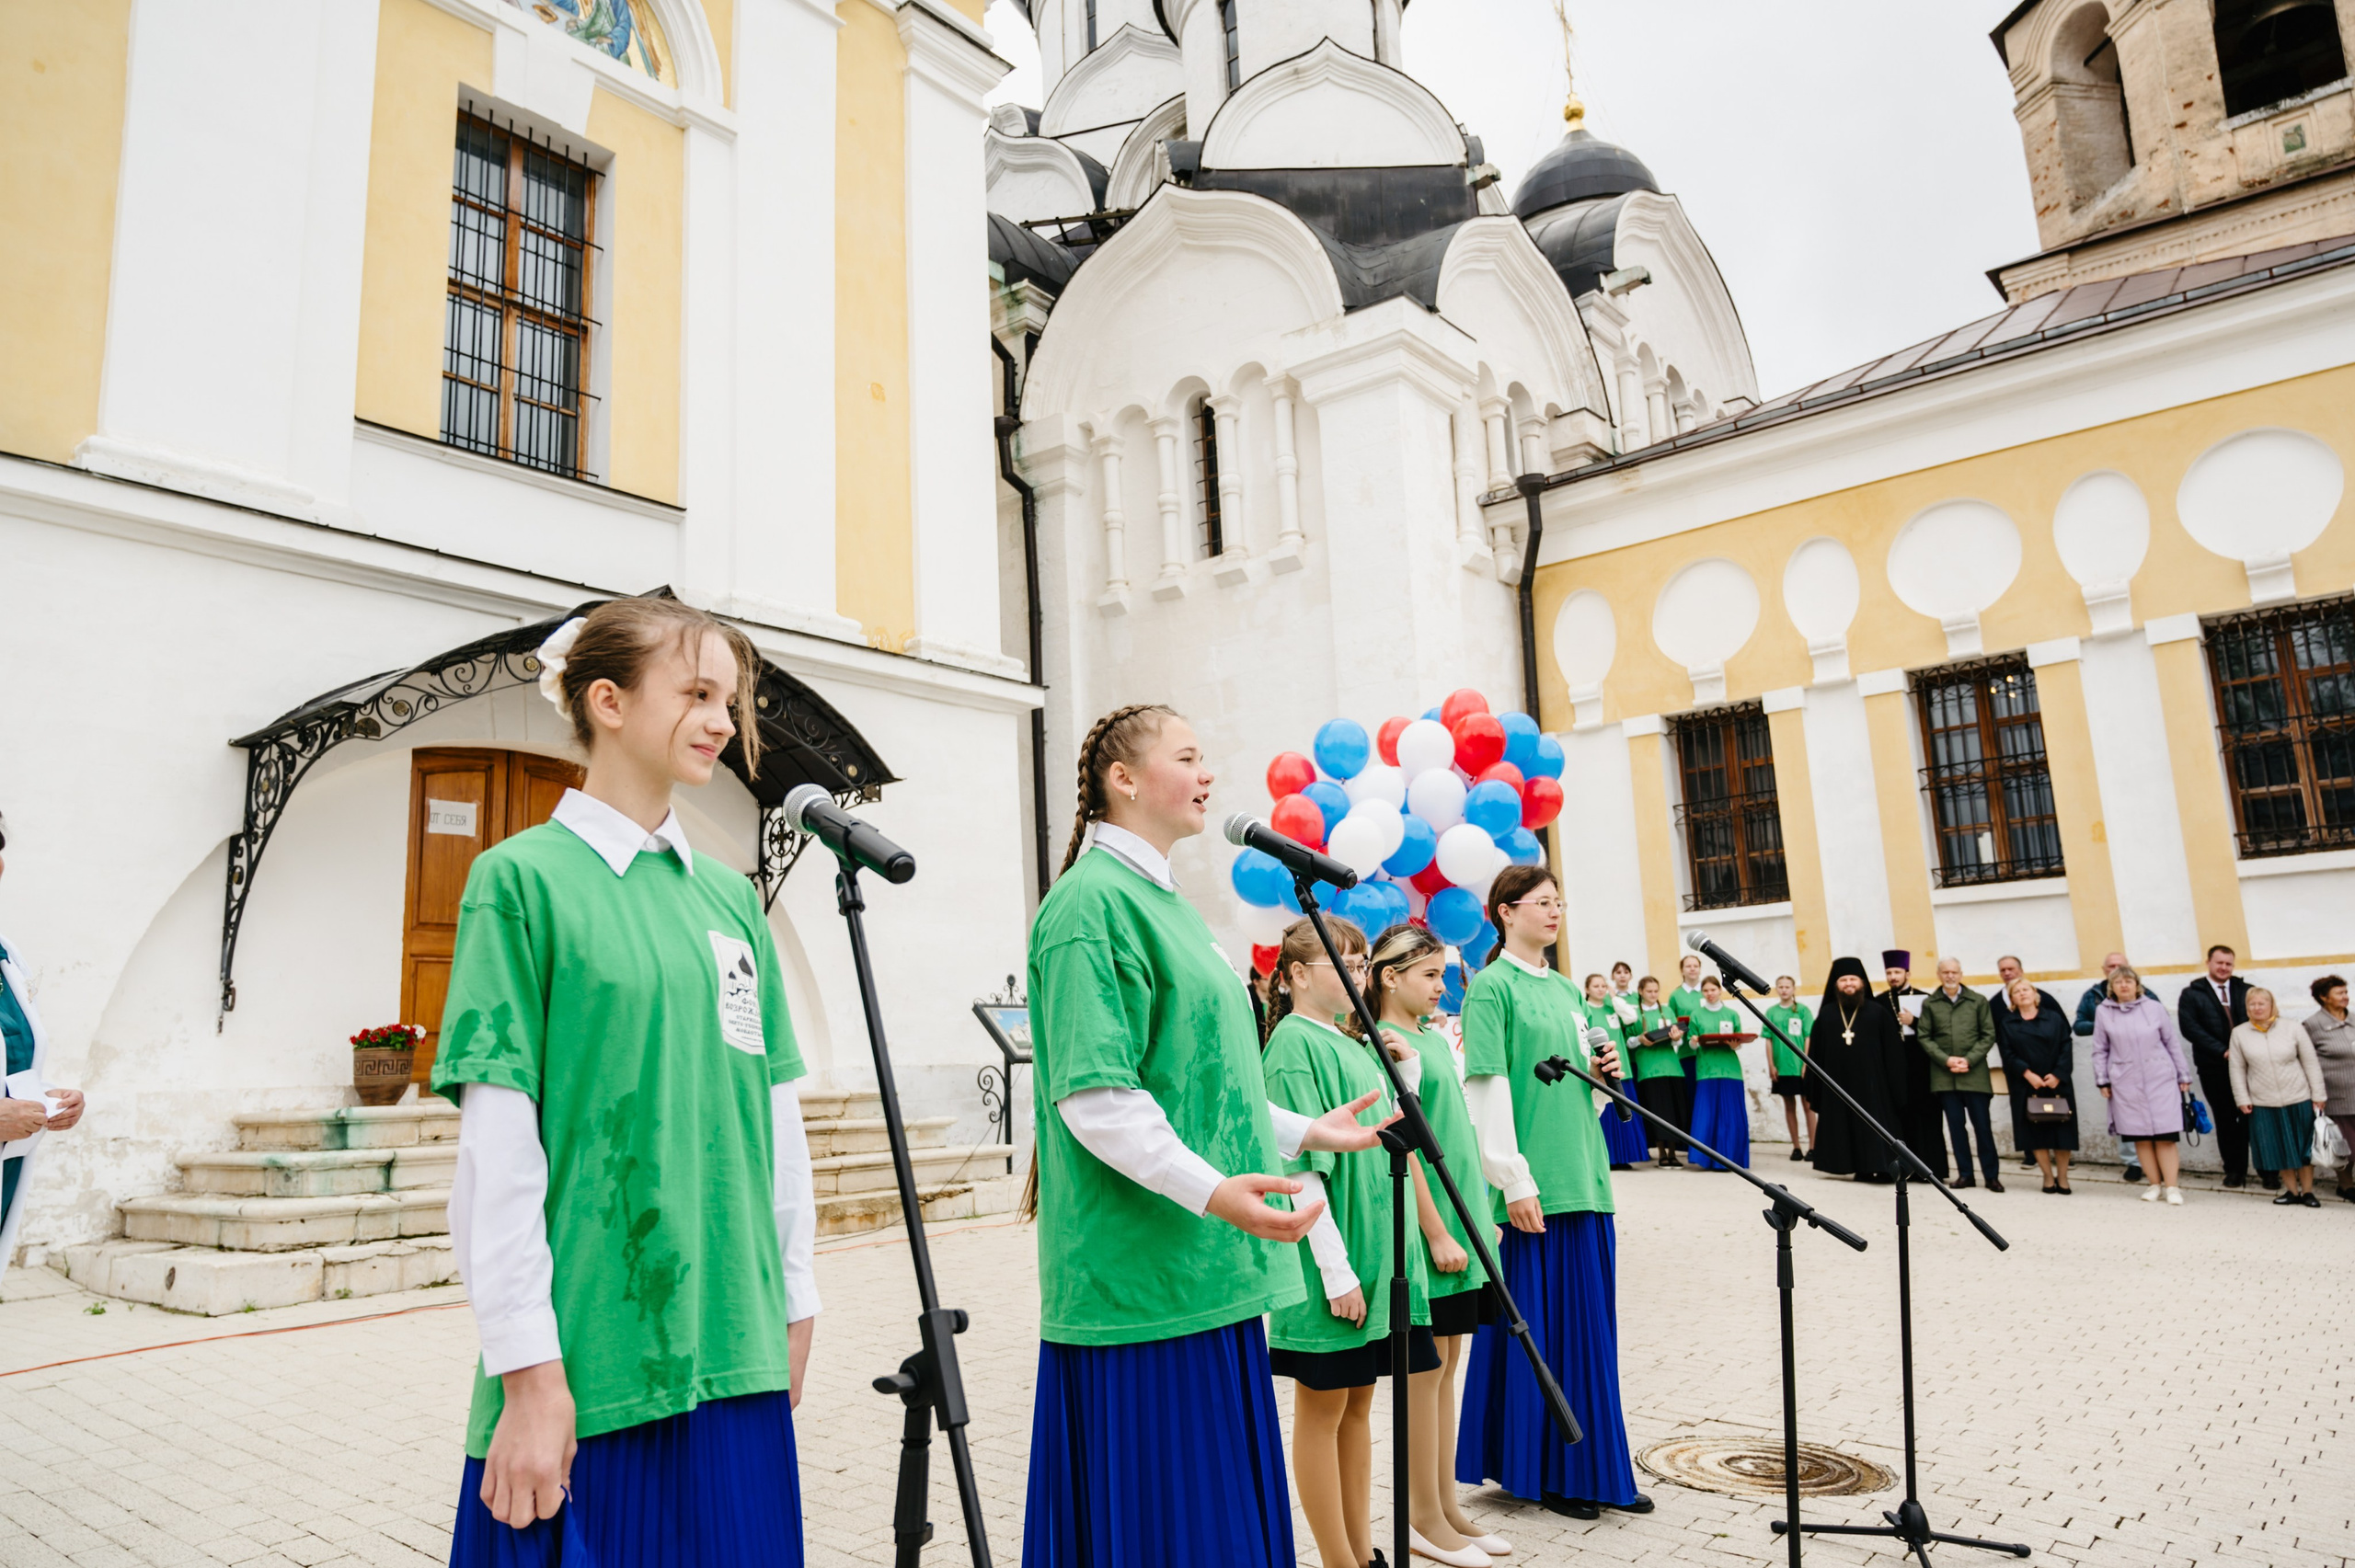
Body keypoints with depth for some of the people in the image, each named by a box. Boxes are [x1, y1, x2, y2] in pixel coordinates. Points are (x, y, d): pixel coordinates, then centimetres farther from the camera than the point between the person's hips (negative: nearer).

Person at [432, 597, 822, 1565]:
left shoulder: (730, 896, 8)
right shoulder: (524, 878, -7)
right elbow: (498, 1155, -11)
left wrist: (794, 1305, 11)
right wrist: (530, 1374, -13)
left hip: (733, 1359, 5)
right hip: (587, 1370, -5)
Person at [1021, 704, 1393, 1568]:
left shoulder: (1163, 901, 17)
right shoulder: (1090, 902, -13)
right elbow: (1092, 1095, -21)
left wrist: (1303, 1132, 20)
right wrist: (1211, 1189, -29)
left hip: (1206, 1271, 10)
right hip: (1139, 1278, -10)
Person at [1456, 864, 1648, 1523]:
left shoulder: (1562, 989, 15)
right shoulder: (1492, 985, -7)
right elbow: (1488, 1089, -14)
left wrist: (1601, 1073, 1)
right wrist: (1514, 1181, -17)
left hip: (1584, 1178, 7)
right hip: (1536, 1185, -7)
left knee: (1589, 1324, 12)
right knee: (1540, 1325, 0)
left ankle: (1594, 1467, 24)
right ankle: (1543, 1471, 15)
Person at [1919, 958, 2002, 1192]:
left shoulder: (1978, 1001, 5)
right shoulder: (1929, 1003, 6)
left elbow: (1989, 1035, 2)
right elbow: (1923, 1037, 4)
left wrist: (1969, 1060, -9)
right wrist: (1946, 1060, -9)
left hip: (1974, 1074, -1)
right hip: (1944, 1074, 1)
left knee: (1982, 1125, 1)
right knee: (1956, 1125, 5)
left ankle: (1992, 1175, 8)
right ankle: (1965, 1174, 11)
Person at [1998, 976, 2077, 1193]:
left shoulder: (2054, 1018, 7)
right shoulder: (2006, 1022, 6)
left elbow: (2066, 1047, 0)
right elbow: (2008, 1054, -1)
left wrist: (2058, 1074, -11)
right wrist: (2027, 1073, -14)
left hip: (2058, 1083, 0)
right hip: (2028, 1085, 0)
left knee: (2062, 1129, 0)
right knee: (2036, 1130, -2)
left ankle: (2062, 1177, 10)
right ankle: (2048, 1176, 8)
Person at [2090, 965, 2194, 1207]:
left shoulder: (2154, 1007, 3)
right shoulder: (2103, 1012, 3)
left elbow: (2172, 1043, 7)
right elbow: (2100, 1050, 8)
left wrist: (2184, 1075, 7)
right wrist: (2102, 1080, 5)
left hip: (2160, 1078, -1)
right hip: (2125, 1083, 1)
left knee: (2165, 1135, -3)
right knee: (2140, 1136, 3)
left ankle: (2171, 1186, 3)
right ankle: (2155, 1184, 14)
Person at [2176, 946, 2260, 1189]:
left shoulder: (2247, 991, 10)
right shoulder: (2192, 994, 3)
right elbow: (2190, 1028, -6)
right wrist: (2223, 1051, -13)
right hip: (2214, 1068, -1)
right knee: (2226, 1119, 6)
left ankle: (2267, 1170, 8)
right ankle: (2234, 1170, 14)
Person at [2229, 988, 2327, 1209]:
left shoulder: (2293, 1029, -3)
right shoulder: (2239, 1033, 0)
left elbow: (2311, 1064, 1)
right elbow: (2237, 1068, 3)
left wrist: (2318, 1096, 0)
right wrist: (2243, 1099, 0)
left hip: (2299, 1100, -1)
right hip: (2264, 1104, 1)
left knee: (2304, 1146, 7)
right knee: (2279, 1148, 6)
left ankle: (2307, 1191, 17)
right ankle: (2292, 1191, 17)